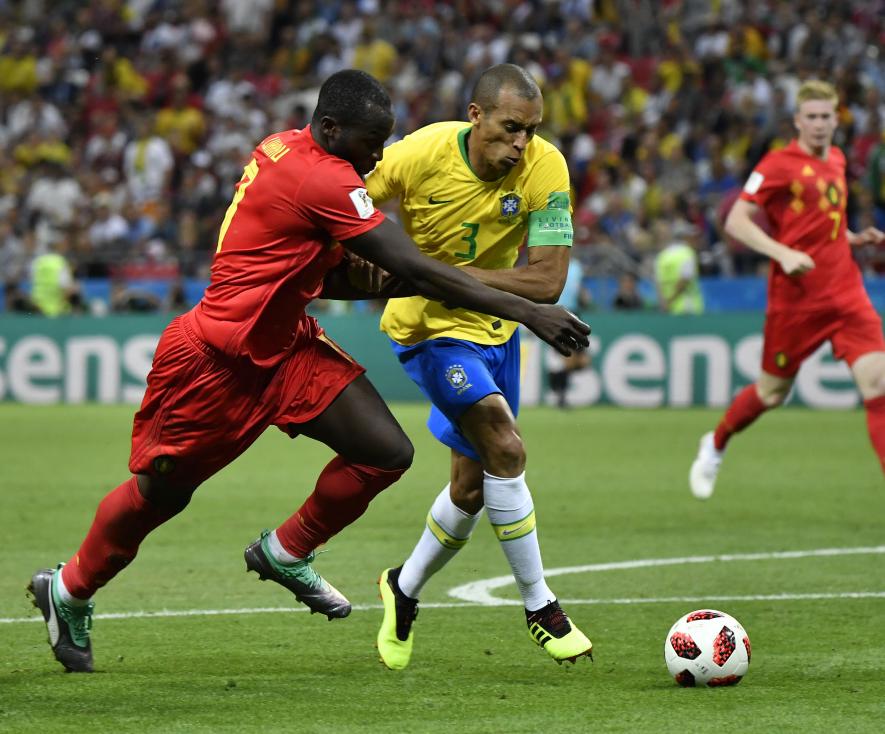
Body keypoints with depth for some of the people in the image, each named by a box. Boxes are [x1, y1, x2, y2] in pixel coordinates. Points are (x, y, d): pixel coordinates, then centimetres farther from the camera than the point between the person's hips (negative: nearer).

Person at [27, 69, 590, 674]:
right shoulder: (323, 180, -27)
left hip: (284, 343, 9)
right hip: (215, 362, -9)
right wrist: (526, 310, -26)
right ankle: (69, 590, 35)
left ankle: (286, 555, 17)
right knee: (161, 492, 10)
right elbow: (416, 270, -28)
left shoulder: (284, 150, 1)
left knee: (387, 453, -5)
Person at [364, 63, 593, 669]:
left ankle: (404, 590, 38)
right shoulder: (420, 154, -24)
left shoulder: (545, 167, -20)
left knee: (474, 486, 13)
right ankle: (540, 607, -8)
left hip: (497, 328, 4)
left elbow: (548, 282, -22)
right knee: (506, 449, -21)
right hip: (431, 325, -4)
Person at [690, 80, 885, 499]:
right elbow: (736, 221, -12)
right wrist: (783, 253, -23)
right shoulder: (779, 164, -8)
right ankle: (715, 446, 38)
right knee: (772, 392, 8)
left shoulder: (836, 160, 13)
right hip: (796, 296, -5)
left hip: (845, 292, 5)